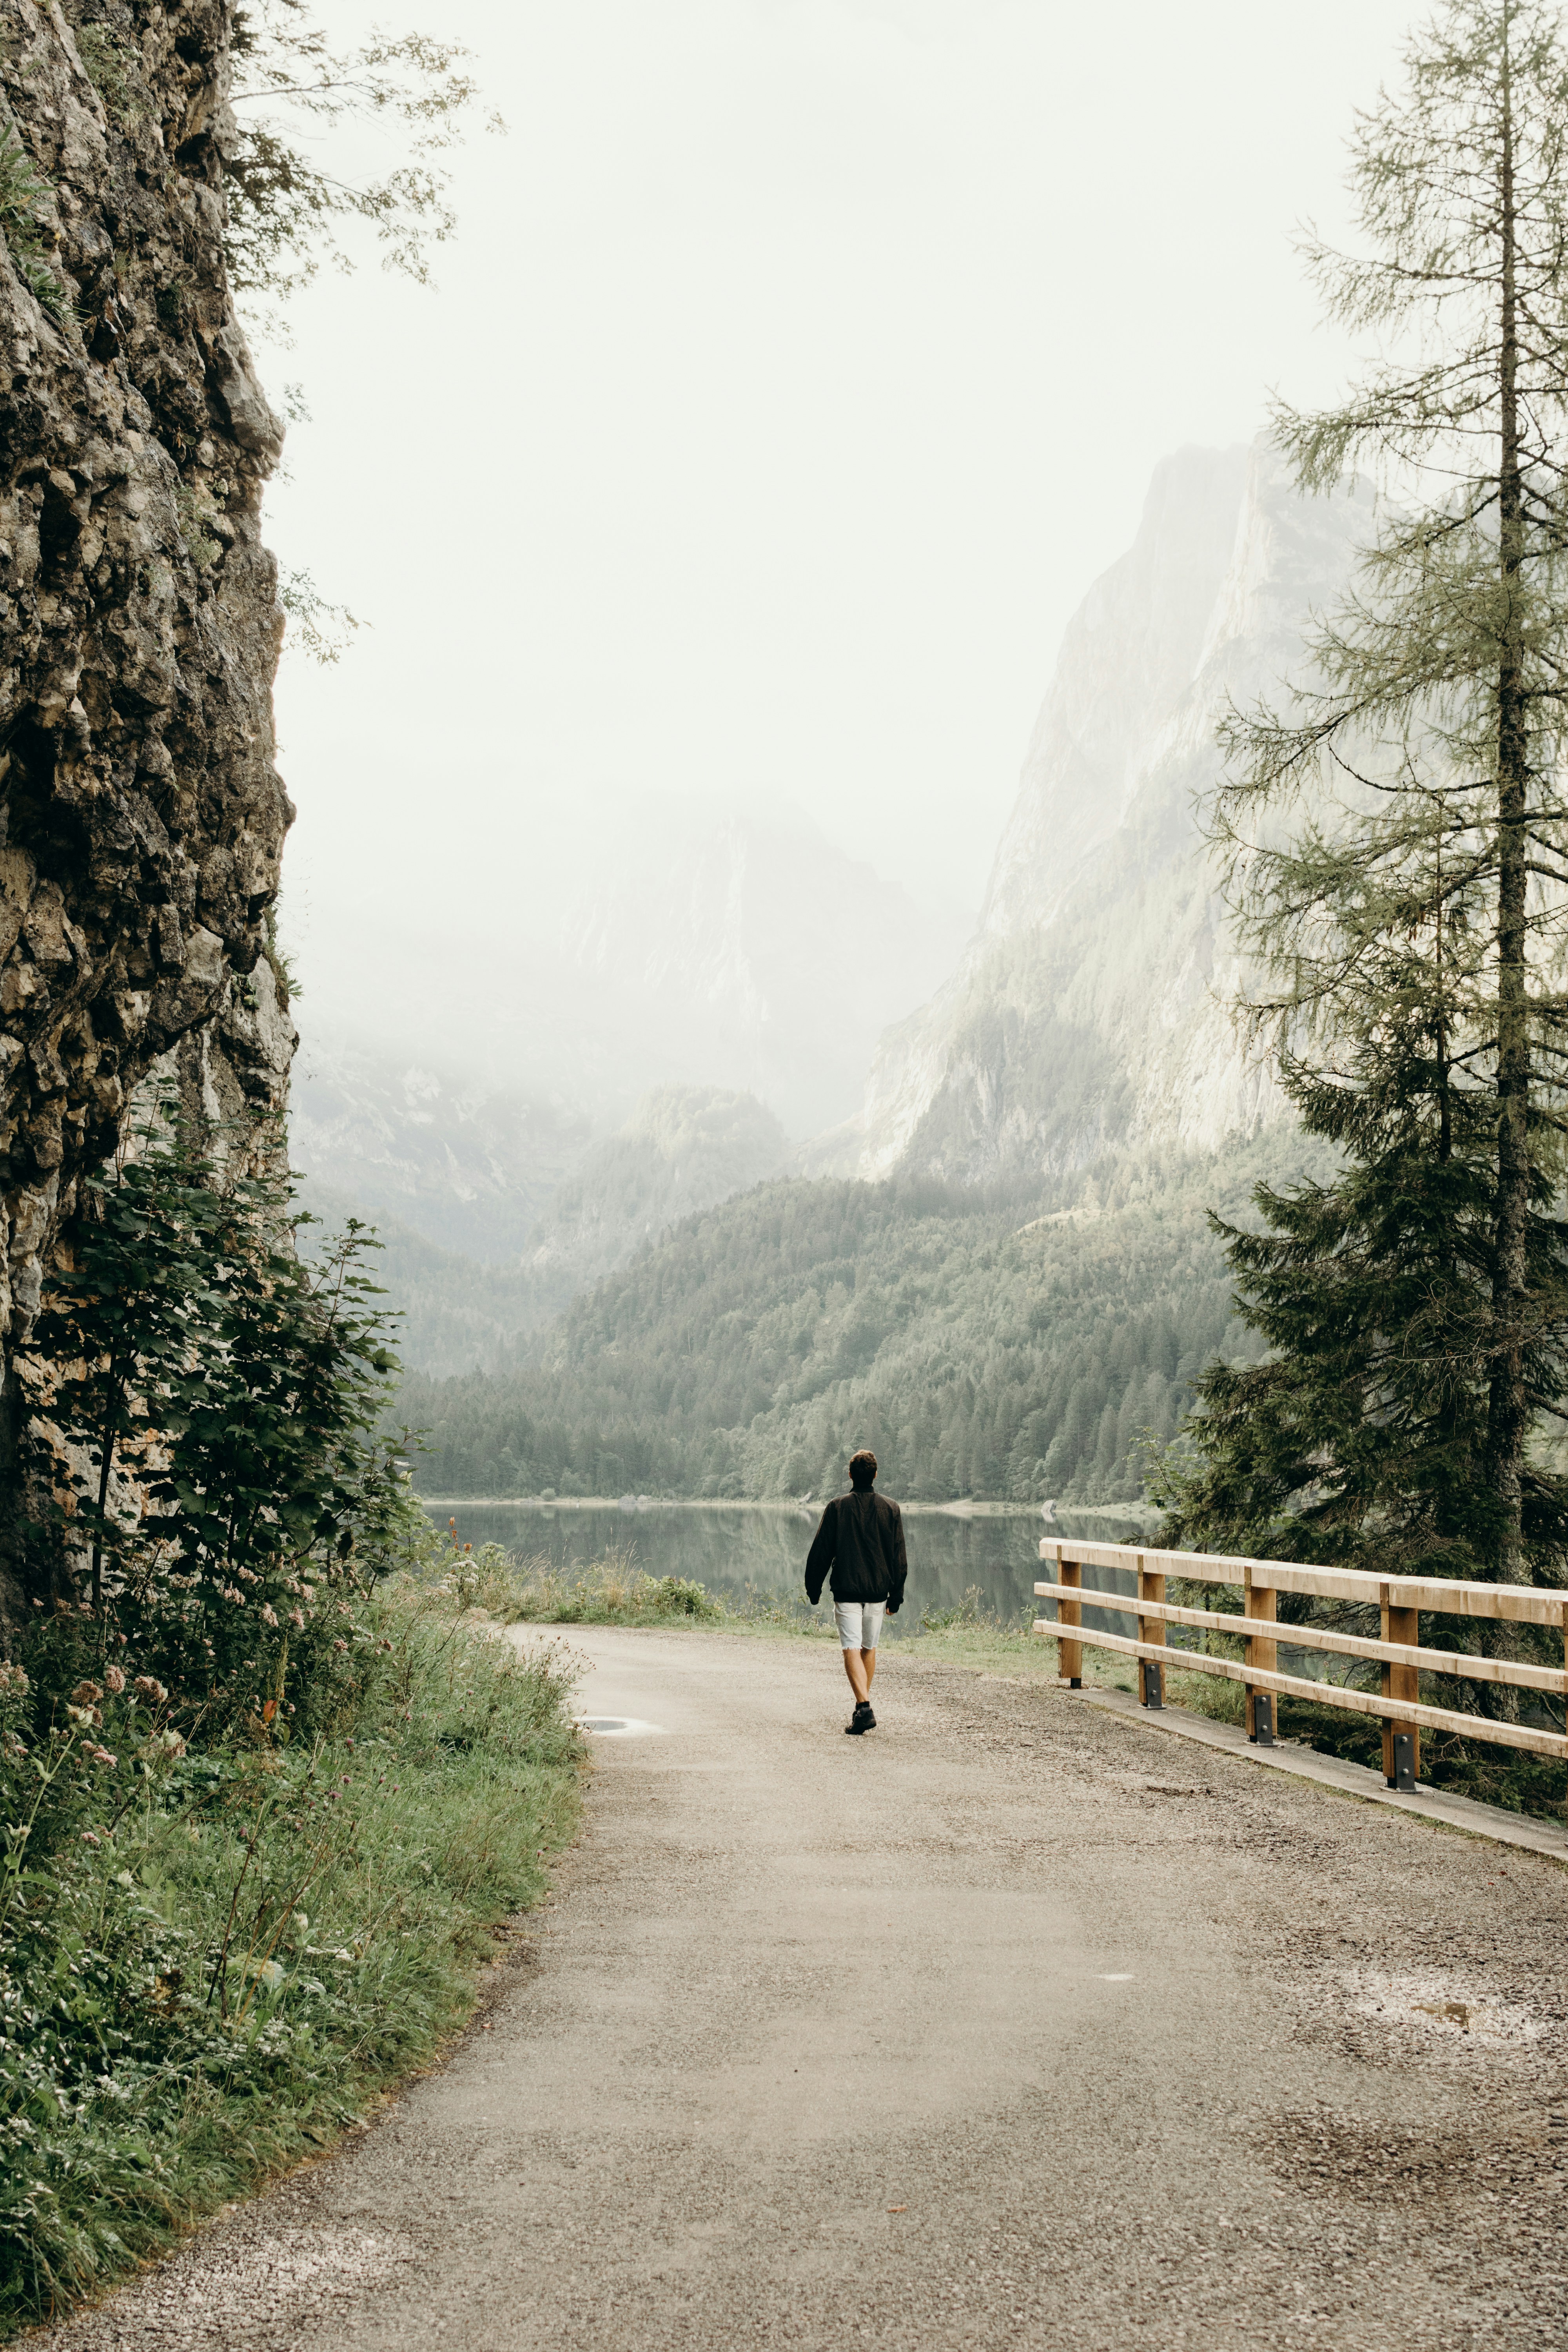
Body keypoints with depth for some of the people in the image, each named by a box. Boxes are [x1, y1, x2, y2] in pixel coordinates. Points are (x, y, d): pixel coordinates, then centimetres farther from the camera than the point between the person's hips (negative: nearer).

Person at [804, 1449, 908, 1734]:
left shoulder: (837, 1508, -3)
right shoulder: (891, 1510, 3)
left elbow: (820, 1553, -1)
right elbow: (899, 1559, 4)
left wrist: (814, 1590, 9)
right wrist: (896, 1597, 11)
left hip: (846, 1591, -3)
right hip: (878, 1591, 3)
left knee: (852, 1649, -8)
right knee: (869, 1648, 18)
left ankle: (864, 1707, -24)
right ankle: (864, 1699, 28)